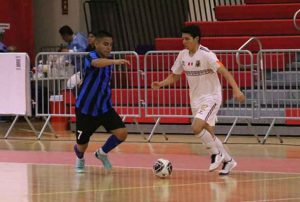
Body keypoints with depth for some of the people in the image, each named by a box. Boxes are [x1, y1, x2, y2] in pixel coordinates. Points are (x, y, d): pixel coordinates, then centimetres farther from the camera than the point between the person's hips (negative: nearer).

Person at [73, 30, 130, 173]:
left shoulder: (109, 59, 2)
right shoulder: (91, 57, -20)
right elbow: (97, 63, -48)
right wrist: (115, 62, -63)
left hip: (105, 107, 5)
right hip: (86, 109, -5)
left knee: (122, 133, -14)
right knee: (82, 145, 7)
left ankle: (102, 153, 16)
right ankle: (80, 157, 46)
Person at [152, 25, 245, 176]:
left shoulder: (206, 55, -19)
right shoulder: (183, 55, 2)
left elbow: (224, 71, -26)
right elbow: (174, 76, 13)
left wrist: (236, 90, -39)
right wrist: (161, 84, -7)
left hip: (211, 97, -7)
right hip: (195, 99, 7)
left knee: (196, 128, -24)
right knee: (208, 133, 12)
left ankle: (215, 153, -4)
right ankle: (227, 160, 27)